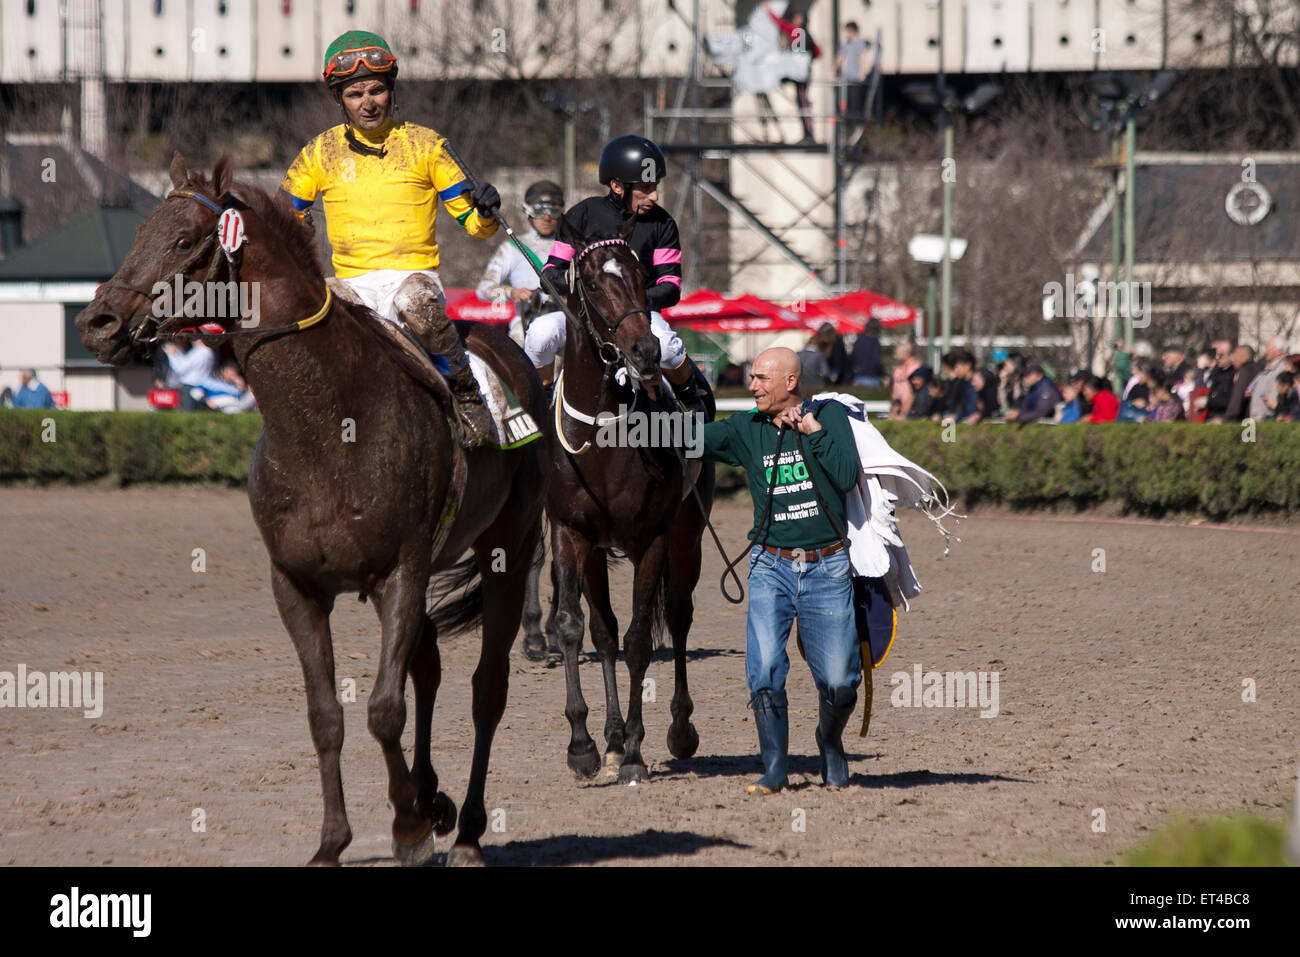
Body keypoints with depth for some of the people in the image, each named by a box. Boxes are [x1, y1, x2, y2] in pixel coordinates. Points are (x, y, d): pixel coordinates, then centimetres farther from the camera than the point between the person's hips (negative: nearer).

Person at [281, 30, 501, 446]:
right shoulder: (320, 153, 10)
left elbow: (472, 222, 6)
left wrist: (486, 213, -17)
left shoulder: (424, 146, 6)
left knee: (418, 305, -39)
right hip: (351, 281, 2)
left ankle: (465, 395, -19)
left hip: (414, 274, -2)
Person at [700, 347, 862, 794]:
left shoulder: (830, 415, 1)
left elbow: (847, 477, -10)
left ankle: (830, 741, 29)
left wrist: (814, 432, -14)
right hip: (771, 566, 1)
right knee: (764, 672, -12)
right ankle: (774, 768, 1)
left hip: (827, 568, -1)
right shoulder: (746, 429, 5)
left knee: (838, 682, -1)